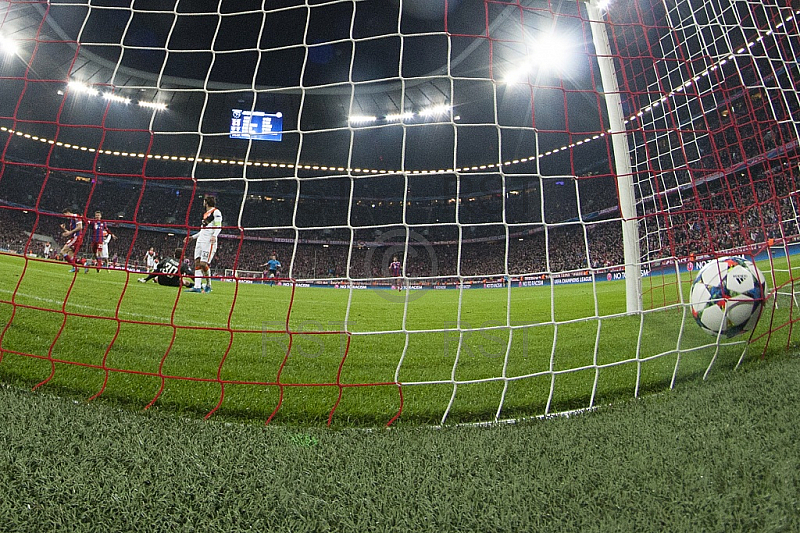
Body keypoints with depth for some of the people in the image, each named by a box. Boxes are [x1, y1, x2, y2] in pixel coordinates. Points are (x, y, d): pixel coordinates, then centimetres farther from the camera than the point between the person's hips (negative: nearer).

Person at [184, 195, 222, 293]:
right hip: (200, 240, 9)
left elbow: (219, 226, -12)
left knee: (204, 263, -15)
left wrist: (214, 235, -28)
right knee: (197, 262, -1)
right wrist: (192, 237, 30)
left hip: (209, 241, -9)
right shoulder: (205, 214, 27)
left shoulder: (216, 212, 0)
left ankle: (208, 286, -3)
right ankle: (197, 286, -4)